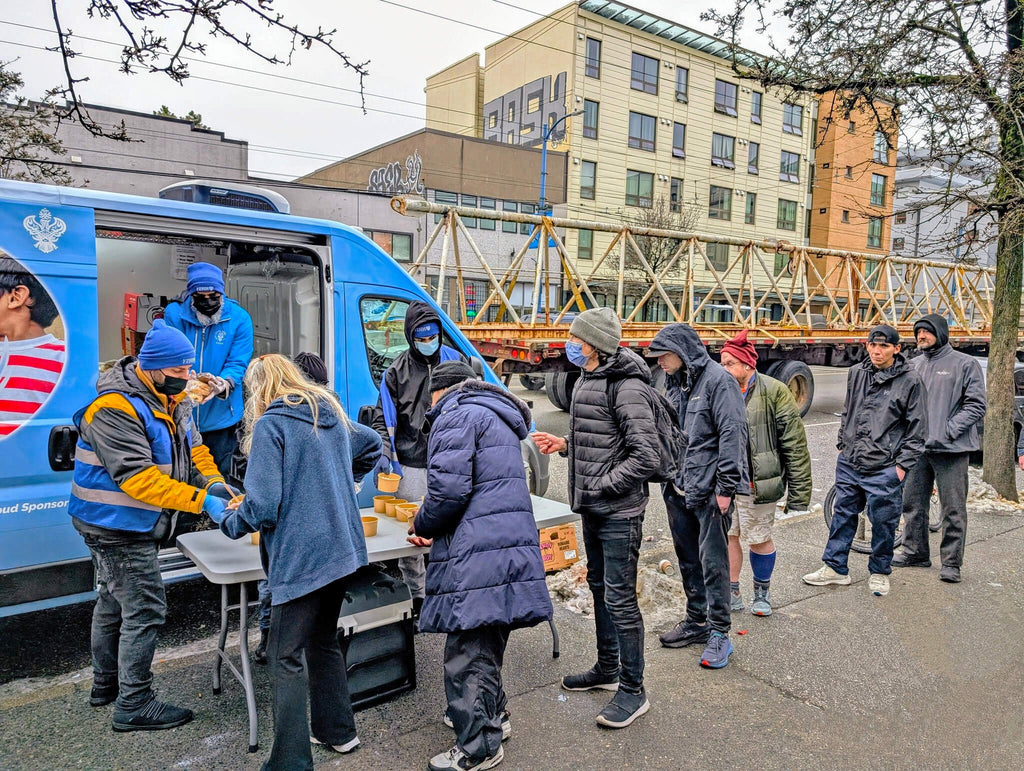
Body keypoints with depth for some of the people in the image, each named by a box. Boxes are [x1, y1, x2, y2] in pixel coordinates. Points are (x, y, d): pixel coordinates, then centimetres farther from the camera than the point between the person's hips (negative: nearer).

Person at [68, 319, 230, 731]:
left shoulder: (171, 398, 4)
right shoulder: (115, 409, -25)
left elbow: (192, 444, 11)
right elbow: (138, 477, -30)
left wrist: (212, 480, -8)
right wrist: (201, 501, -33)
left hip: (121, 525, 10)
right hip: (117, 525, -10)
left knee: (114, 602, 22)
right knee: (145, 609, -6)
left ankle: (105, 685, 40)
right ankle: (134, 704, 6)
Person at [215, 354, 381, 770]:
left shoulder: (270, 425, -13)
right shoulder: (332, 414, 11)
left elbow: (262, 507, -18)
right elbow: (371, 443, 30)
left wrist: (229, 521, 1)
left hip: (301, 559, -8)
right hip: (343, 551, 8)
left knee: (285, 659, 3)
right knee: (324, 641, 23)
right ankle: (338, 730, 35)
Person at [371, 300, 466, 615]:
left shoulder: (455, 360, 6)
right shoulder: (397, 371, 2)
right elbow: (383, 418, 4)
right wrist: (384, 453, -9)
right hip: (411, 465, -1)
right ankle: (417, 596, 17)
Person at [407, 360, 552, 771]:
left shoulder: (457, 415, -7)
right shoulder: (495, 417, 23)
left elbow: (449, 488, -19)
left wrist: (421, 526, 1)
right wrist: (433, 529, 17)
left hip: (477, 558, -10)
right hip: (511, 547, 10)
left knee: (467, 654, 1)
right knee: (486, 645, 24)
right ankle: (492, 715, 40)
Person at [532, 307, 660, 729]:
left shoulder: (626, 387, -19)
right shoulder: (586, 382, 11)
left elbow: (647, 456, -23)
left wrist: (601, 486, -19)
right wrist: (565, 444, 6)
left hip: (620, 512, -10)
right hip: (592, 510, 10)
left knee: (620, 598, -1)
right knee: (599, 587, 20)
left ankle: (633, 690, 15)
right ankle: (607, 669, 38)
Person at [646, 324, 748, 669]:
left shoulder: (717, 380, -13)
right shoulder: (676, 384, 13)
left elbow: (732, 434, -17)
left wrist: (726, 487, -18)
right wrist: (669, 476, 17)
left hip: (709, 491, -8)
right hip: (679, 489, 9)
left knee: (712, 561, -1)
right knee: (688, 559, 17)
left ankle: (719, 632, 12)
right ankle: (696, 620, 31)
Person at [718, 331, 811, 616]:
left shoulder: (773, 392, -9)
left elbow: (795, 443, -9)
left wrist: (799, 490, -10)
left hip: (756, 483, -4)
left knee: (759, 539, 9)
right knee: (727, 535, 10)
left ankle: (762, 592, 31)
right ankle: (732, 594, 25)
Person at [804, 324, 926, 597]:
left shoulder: (909, 381, -7)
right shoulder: (856, 373, 7)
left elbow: (918, 428, -4)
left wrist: (903, 465, -7)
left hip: (884, 469, -4)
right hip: (849, 464, 5)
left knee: (883, 523, 7)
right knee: (842, 516, 12)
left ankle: (879, 573, 26)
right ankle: (835, 568, 24)